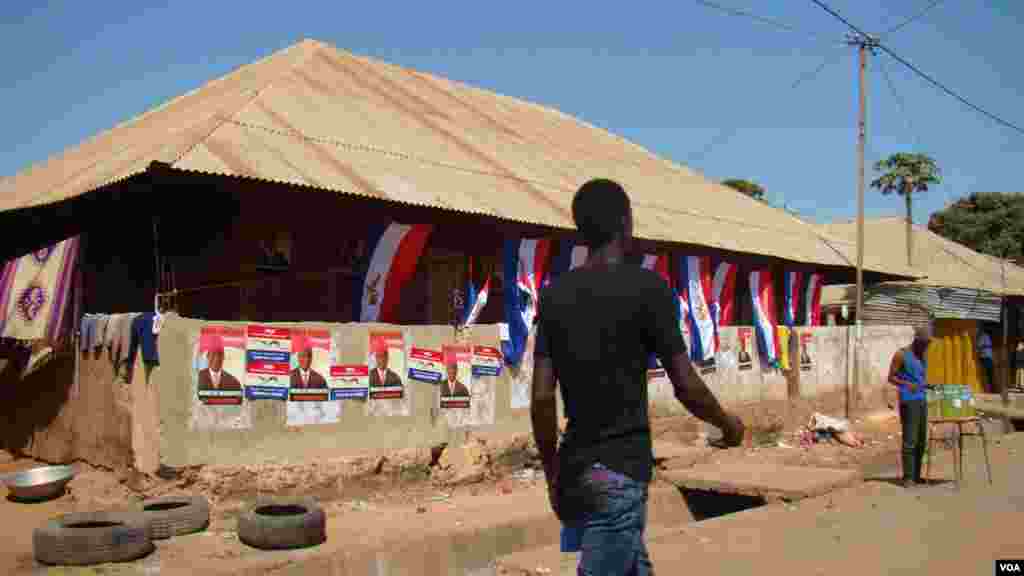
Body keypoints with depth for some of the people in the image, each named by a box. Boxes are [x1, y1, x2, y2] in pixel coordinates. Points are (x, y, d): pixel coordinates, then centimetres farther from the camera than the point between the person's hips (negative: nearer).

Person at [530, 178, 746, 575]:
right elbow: (685, 385, -8)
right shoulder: (647, 287, -11)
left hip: (575, 470, 6)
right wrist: (728, 424, 12)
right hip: (620, 471, -6)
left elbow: (541, 397, 1)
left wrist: (552, 472, 13)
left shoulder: (554, 294, 3)